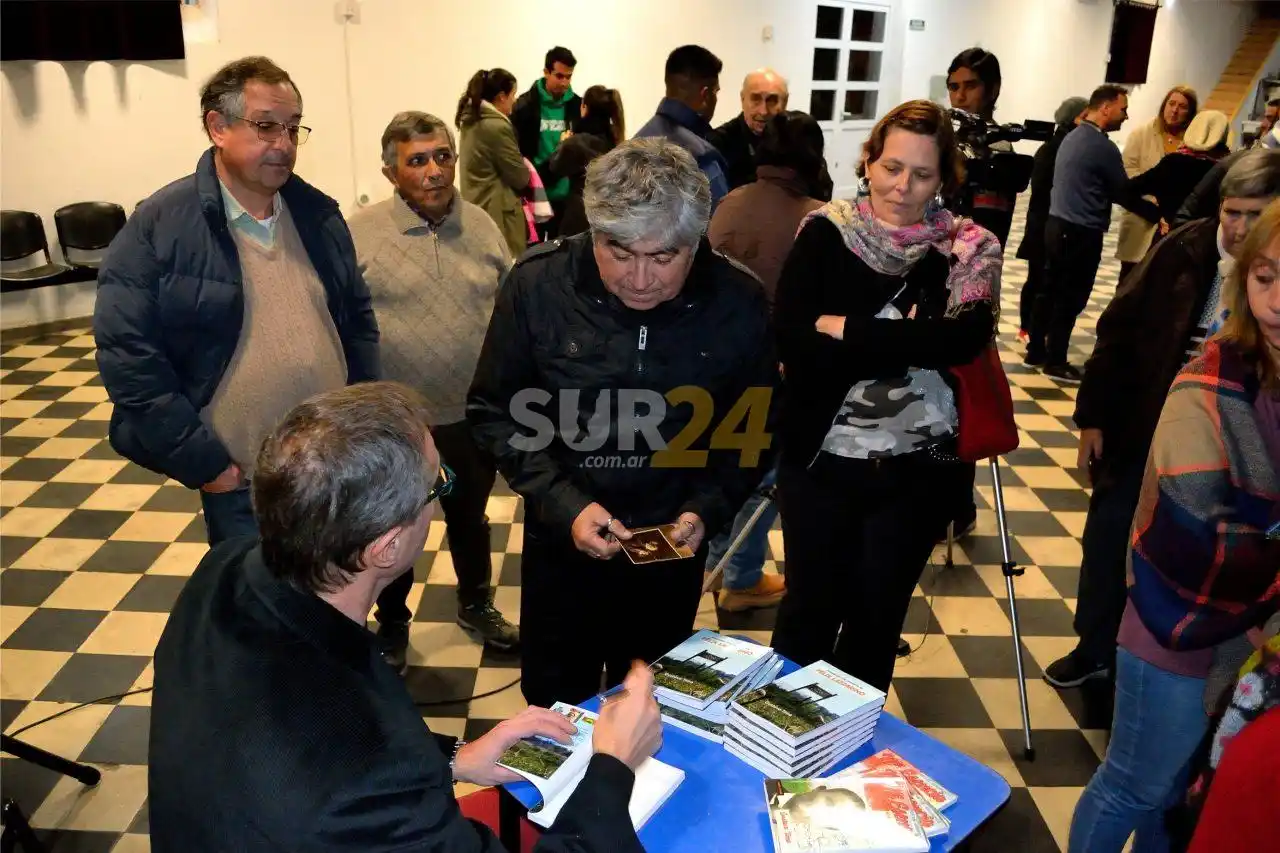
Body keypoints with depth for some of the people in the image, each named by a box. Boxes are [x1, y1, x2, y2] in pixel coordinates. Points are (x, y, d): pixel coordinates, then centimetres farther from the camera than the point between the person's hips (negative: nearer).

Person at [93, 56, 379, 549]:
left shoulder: (318, 213, 5)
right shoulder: (156, 228, -11)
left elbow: (358, 319, 11)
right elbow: (128, 356, -14)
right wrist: (202, 464, -15)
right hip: (242, 485, -4)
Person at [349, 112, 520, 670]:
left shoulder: (482, 226, 1)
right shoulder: (359, 235, -11)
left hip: (473, 415, 3)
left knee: (470, 518, 22)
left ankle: (476, 605, 45)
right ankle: (391, 625, 37)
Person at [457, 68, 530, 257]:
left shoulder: (470, 120, 10)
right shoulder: (497, 126, -17)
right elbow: (520, 178, -11)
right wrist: (527, 169, 10)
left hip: (476, 207, 9)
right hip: (498, 211, -9)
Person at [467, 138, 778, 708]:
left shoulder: (739, 303, -14)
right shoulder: (537, 286, -16)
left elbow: (754, 429, -2)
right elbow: (494, 412, -8)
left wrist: (705, 511, -17)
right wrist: (563, 505, -18)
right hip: (561, 544, 0)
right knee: (555, 710, 21)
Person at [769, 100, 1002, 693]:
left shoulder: (969, 249, 0)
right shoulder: (825, 233, -3)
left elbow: (965, 337, -19)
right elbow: (790, 335, -16)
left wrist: (844, 329, -19)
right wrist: (909, 345, -20)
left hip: (916, 468, 1)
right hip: (820, 458, -1)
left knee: (877, 617, 16)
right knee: (809, 610, 11)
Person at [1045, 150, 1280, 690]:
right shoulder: (1185, 250, -10)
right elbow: (1119, 329, -5)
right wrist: (1093, 417, -4)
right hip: (1138, 434, 1)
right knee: (1105, 544, 13)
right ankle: (1093, 650, 35)